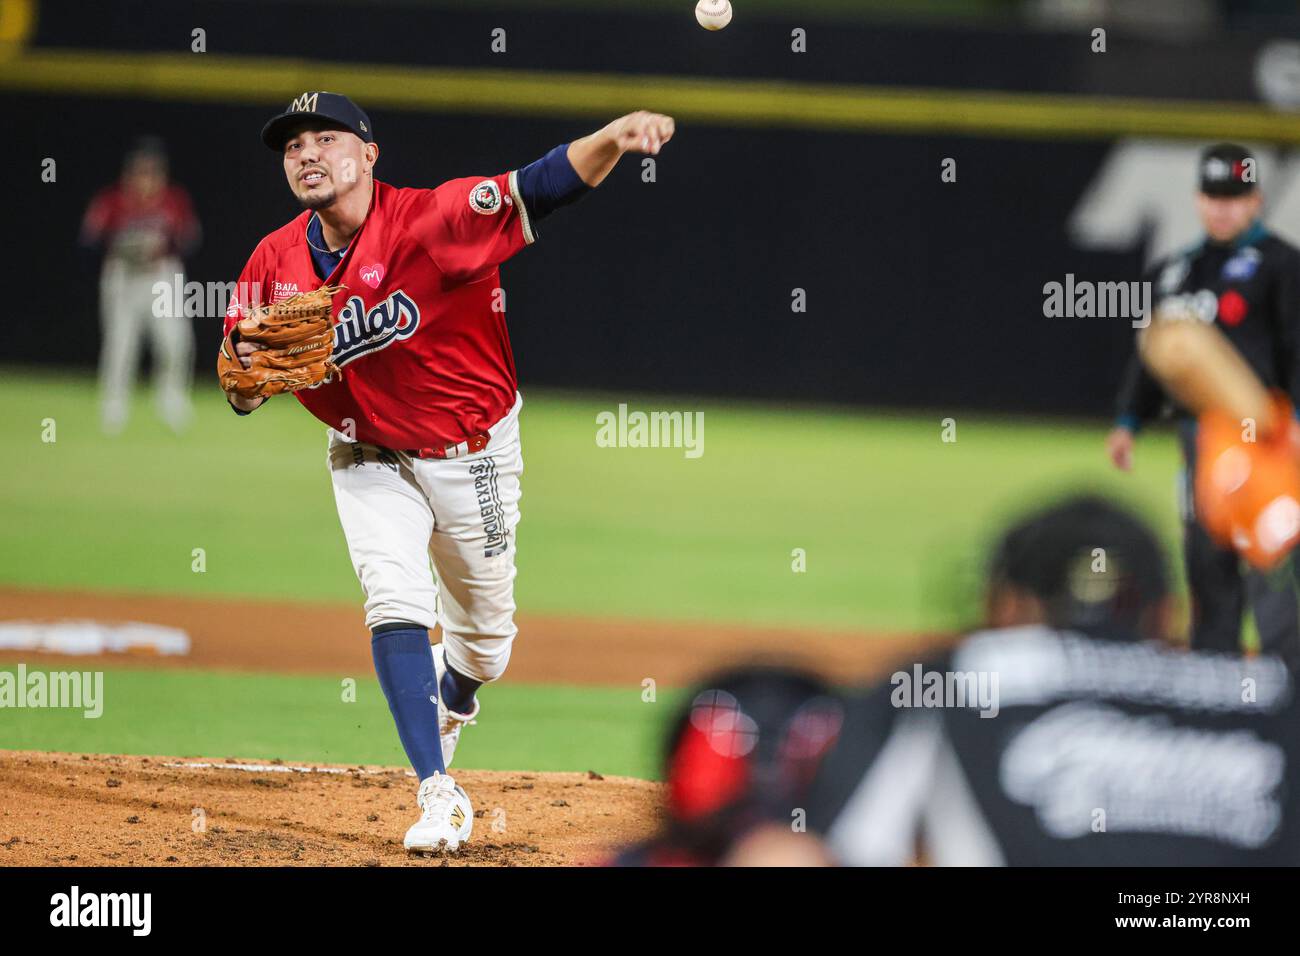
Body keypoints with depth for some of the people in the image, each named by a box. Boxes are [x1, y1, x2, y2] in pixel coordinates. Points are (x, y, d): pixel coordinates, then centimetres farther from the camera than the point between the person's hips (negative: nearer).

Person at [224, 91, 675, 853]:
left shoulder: (431, 220, -25)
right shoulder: (275, 263, -10)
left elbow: (540, 189, -38)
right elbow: (240, 396, -2)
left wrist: (611, 141, -58)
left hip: (475, 453, -2)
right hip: (372, 459, 2)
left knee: (487, 625, 11)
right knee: (395, 604, -16)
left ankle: (451, 699, 47)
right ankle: (439, 795, -12)